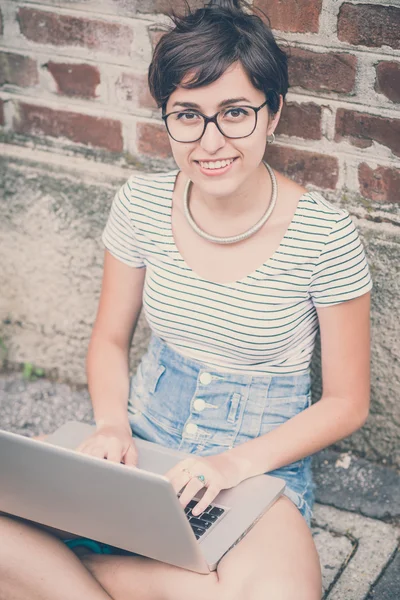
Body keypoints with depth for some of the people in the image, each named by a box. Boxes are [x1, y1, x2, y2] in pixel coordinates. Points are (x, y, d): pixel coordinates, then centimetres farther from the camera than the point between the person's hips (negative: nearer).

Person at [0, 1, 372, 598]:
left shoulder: (323, 235, -14)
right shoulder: (141, 203, -5)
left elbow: (346, 402, -6)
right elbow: (110, 338, 9)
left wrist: (236, 463, -19)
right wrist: (112, 423, -12)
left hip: (263, 461, -2)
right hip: (146, 435, 3)